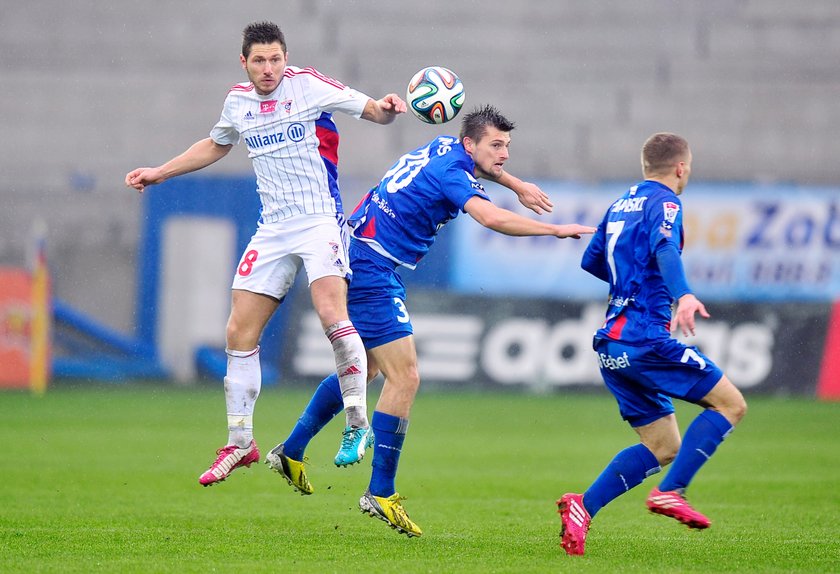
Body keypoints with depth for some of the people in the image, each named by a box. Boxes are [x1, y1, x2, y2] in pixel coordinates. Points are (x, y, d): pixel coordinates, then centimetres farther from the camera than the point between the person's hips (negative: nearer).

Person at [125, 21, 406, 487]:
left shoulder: (309, 86, -6)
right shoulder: (238, 101, 10)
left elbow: (373, 112, -5)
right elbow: (215, 146, 30)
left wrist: (386, 109, -28)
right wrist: (159, 173, 29)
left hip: (320, 219, -6)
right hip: (273, 229, 6)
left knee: (331, 313, -27)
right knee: (239, 334, 2)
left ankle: (358, 423, -16)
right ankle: (240, 443, 13)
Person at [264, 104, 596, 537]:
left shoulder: (446, 147, 11)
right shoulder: (450, 174, -18)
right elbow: (491, 217, -35)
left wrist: (517, 185, 33)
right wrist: (555, 229, -30)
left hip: (355, 262, 11)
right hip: (371, 273, -11)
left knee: (364, 369, 23)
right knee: (404, 377, -12)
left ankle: (290, 452, 28)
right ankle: (381, 494, -11)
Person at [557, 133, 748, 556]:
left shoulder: (621, 204, 20)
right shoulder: (663, 202, -5)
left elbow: (591, 261, 31)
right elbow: (665, 249, -26)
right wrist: (683, 295, -43)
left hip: (611, 344, 9)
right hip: (644, 338, -9)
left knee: (664, 448, 10)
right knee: (730, 403, -3)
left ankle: (583, 506, -6)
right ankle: (671, 492, -15)